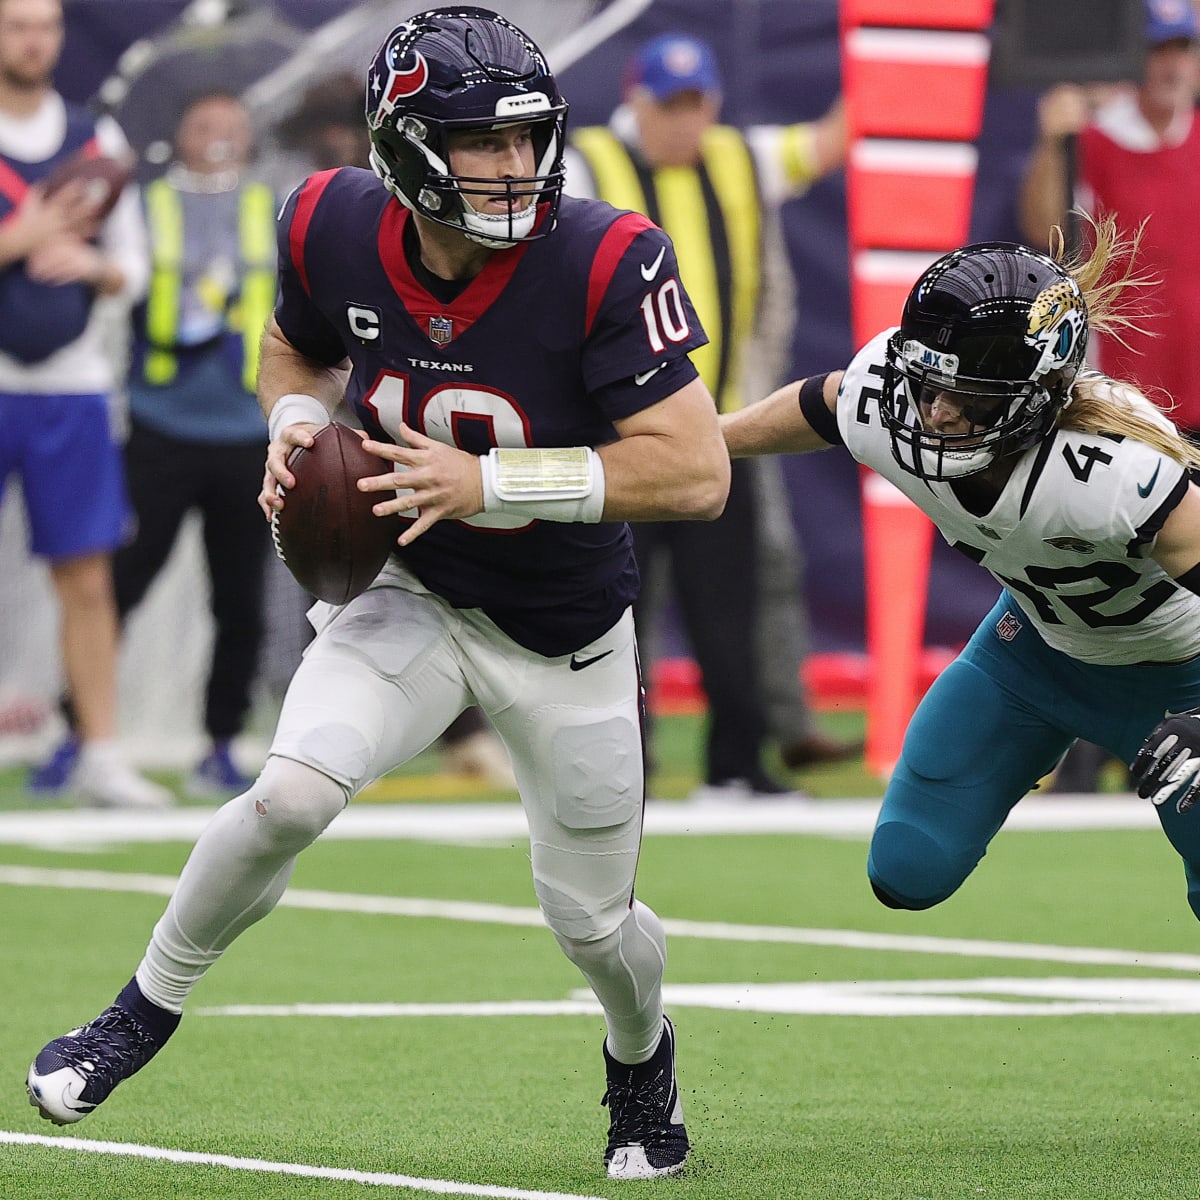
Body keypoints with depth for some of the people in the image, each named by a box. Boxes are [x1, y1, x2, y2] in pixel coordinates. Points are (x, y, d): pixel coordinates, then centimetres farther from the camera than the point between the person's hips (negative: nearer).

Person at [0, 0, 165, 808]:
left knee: (88, 579, 2)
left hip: (72, 386, 3)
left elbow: (132, 267, 13)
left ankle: (102, 757, 6)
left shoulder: (97, 140, 11)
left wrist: (93, 265, -7)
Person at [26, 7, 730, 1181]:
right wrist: (295, 426, -14)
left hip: (564, 636, -1)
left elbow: (695, 473, -29)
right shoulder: (334, 229, -15)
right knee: (291, 796, -24)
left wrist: (489, 481, -32)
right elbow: (297, 347, 9)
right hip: (411, 595, 1)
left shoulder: (604, 264, -28)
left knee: (591, 923, 10)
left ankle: (642, 1059, 46)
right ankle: (146, 1010, 1)